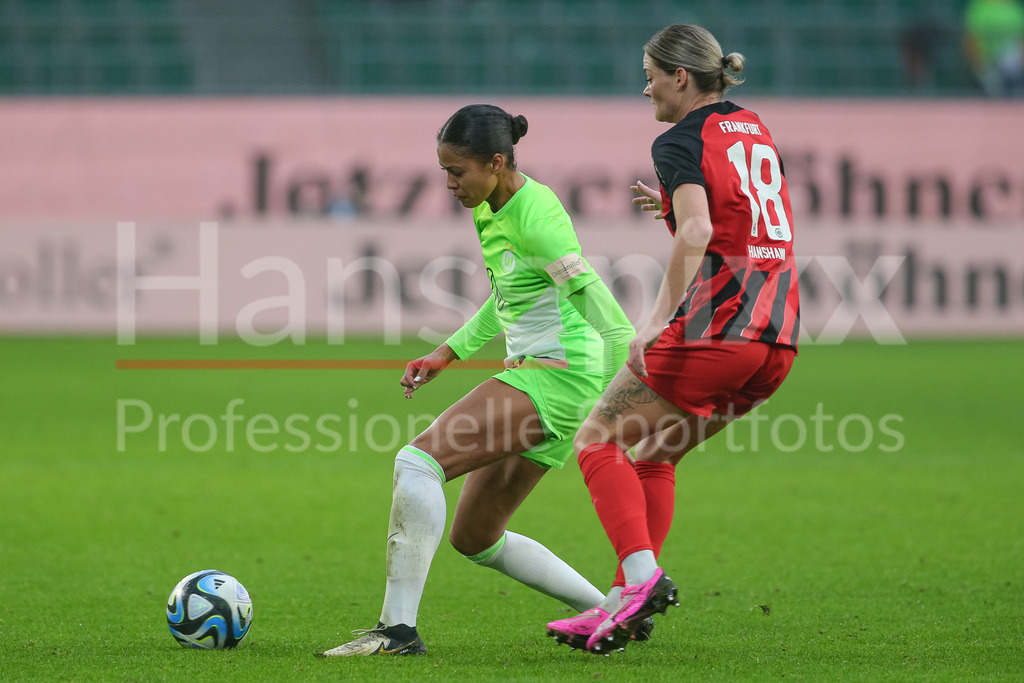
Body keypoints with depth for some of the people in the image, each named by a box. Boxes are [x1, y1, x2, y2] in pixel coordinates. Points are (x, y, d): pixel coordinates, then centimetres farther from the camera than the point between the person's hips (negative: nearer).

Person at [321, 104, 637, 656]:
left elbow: (600, 309, -20)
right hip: (531, 372, 10)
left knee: (418, 460, -21)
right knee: (474, 538, 13)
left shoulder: (535, 216, -17)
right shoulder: (490, 210, 11)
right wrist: (449, 352, 21)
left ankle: (398, 627, -21)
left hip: (558, 377, -10)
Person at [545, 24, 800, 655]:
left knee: (598, 440, 3)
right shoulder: (754, 128, 19)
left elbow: (698, 232, -22)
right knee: (655, 455, 20)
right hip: (780, 337, 8)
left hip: (716, 326, -8)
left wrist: (659, 319, -25)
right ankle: (626, 603, 14)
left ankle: (643, 576, -14)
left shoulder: (681, 142, -5)